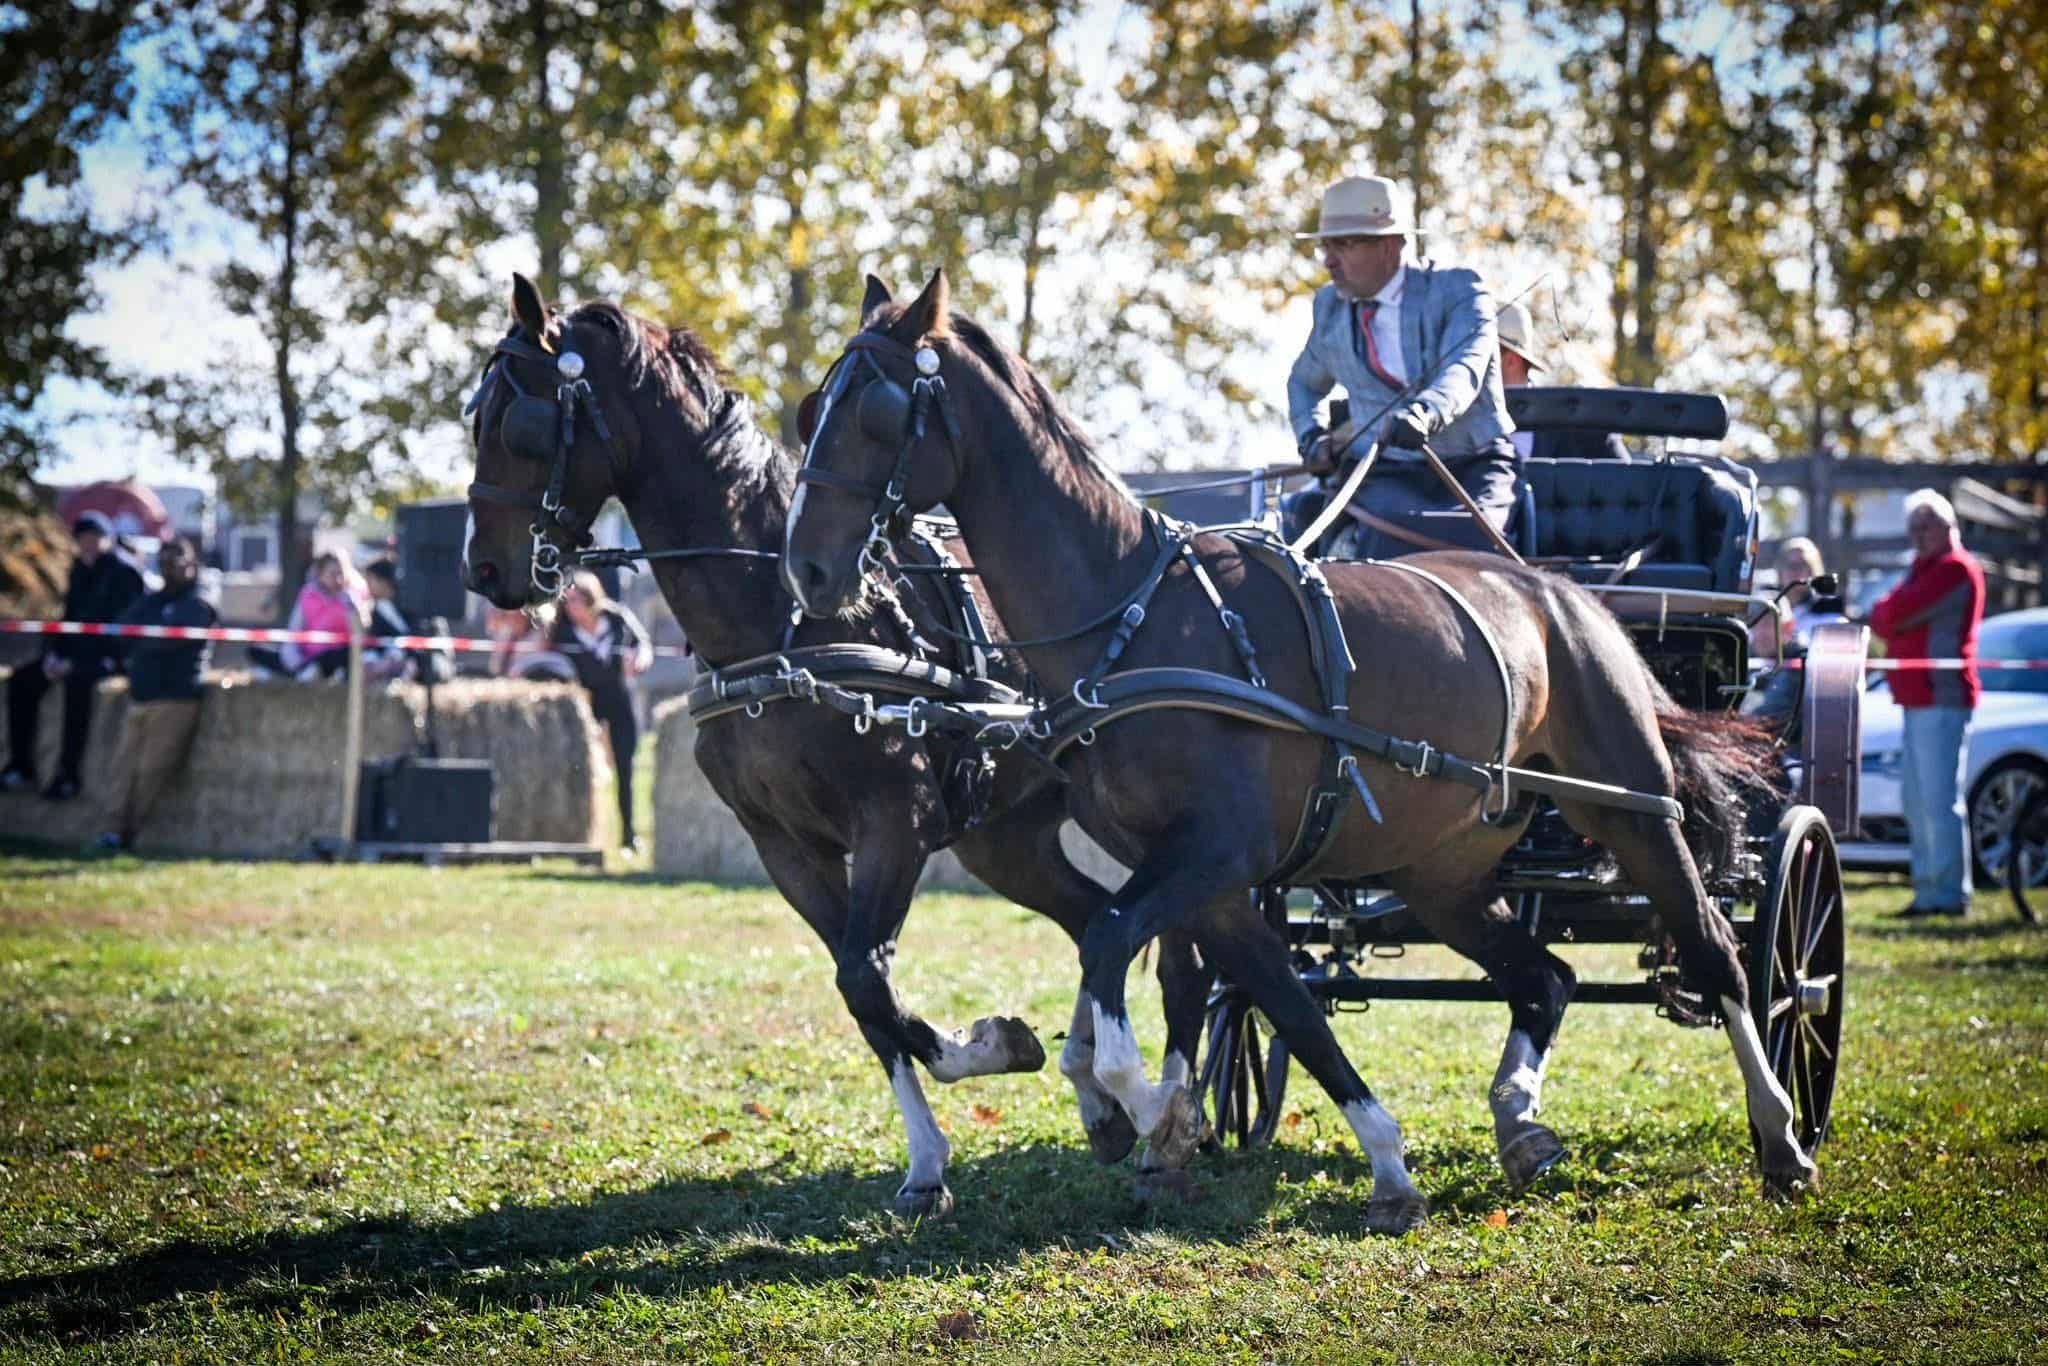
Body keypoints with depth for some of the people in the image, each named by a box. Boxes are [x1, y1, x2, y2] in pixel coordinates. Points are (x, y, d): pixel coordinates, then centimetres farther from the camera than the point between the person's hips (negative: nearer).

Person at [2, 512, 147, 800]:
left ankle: (69, 774, -33)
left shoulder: (125, 573, -13)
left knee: (77, 683, -36)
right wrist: (53, 654, -3)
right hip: (76, 651, 8)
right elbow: (70, 618, 17)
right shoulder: (81, 570, 11)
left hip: (109, 655, -8)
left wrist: (75, 663, -24)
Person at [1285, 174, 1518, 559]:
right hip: (1387, 476, 1)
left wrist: (1427, 412, -43)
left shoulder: (1458, 290, -4)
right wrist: (1311, 437, 9)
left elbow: (1464, 368, -22)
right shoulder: (1331, 305, 10)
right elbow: (1305, 382, 29)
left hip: (1472, 469, -1)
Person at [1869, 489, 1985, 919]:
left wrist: (1883, 611, 3)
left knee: (1938, 799, -13)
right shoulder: (1924, 568, 24)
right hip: (1918, 699, 11)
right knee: (1917, 802, 13)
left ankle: (1948, 895, -14)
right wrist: (1890, 615, -6)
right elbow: (1886, 618, 16)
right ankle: (1929, 892, 18)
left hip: (1941, 698, -11)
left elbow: (1897, 613, -18)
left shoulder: (1954, 568, -10)